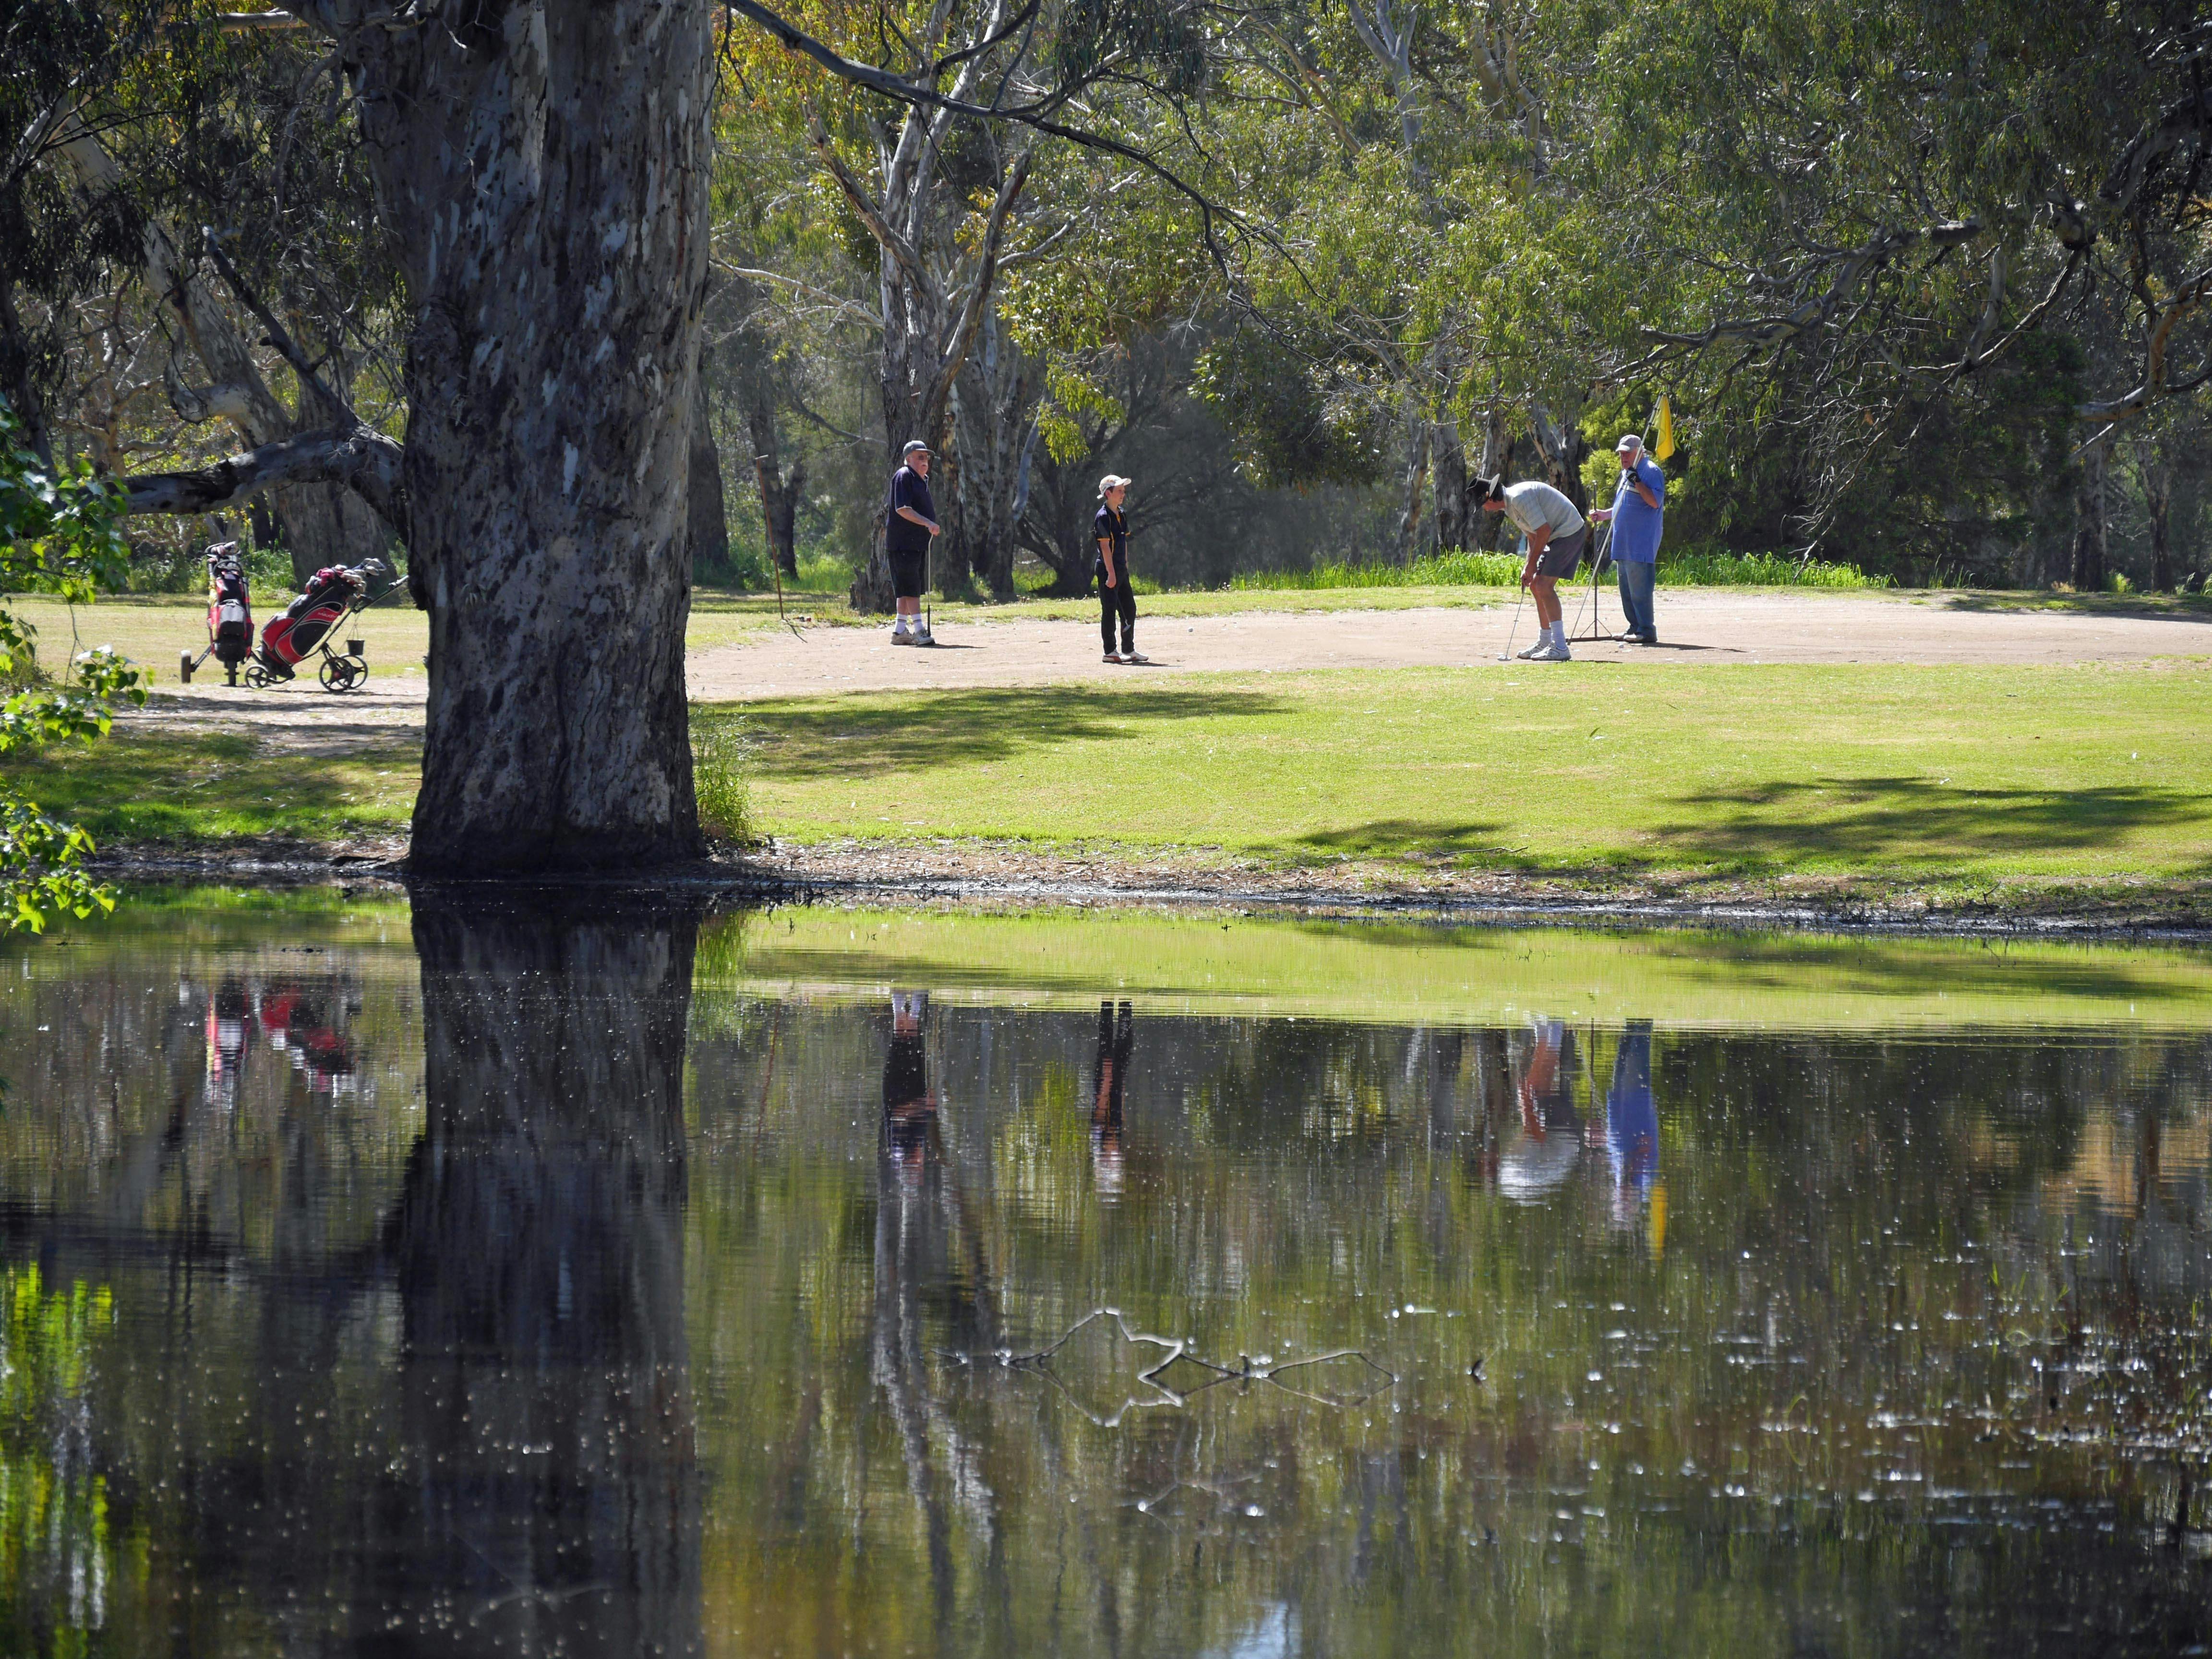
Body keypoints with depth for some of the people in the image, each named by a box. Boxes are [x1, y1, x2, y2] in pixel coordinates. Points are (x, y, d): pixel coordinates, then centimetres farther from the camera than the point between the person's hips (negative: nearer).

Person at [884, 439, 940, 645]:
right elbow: (902, 509, -20)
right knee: (910, 586, -12)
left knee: (912, 588, 10)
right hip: (903, 542, -10)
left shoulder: (922, 480, 20)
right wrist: (927, 523, -27)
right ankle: (919, 629, -17)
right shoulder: (904, 476, -10)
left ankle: (900, 630, 14)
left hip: (919, 542, 10)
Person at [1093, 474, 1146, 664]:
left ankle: (1129, 650, 19)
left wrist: (1125, 568, 16)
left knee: (1129, 609, 11)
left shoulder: (1122, 515, 14)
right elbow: (1105, 546, -18)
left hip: (1121, 570, 9)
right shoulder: (1104, 517, -13)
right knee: (1110, 609, -5)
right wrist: (1111, 573, -21)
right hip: (1108, 570, -9)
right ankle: (1110, 652, -1)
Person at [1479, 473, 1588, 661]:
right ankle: (1544, 643, 22)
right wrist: (1528, 567, 9)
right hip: (1557, 536, 11)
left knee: (1544, 586, -16)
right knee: (1536, 586, 13)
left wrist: (1532, 564, -12)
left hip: (1569, 531, -11)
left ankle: (1560, 647, -20)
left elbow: (1544, 531, -22)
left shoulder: (1519, 498, -20)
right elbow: (1533, 536, 21)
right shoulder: (1510, 506, 14)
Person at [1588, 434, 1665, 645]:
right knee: (1626, 588, 12)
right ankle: (1635, 627, 18)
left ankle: (1646, 630, -12)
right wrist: (1604, 514, 22)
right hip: (1624, 544, 10)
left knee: (1639, 587, -13)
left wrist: (1637, 482, -24)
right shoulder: (1626, 474, 23)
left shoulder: (1651, 471, -7)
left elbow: (1655, 501, -20)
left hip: (1642, 543, -10)